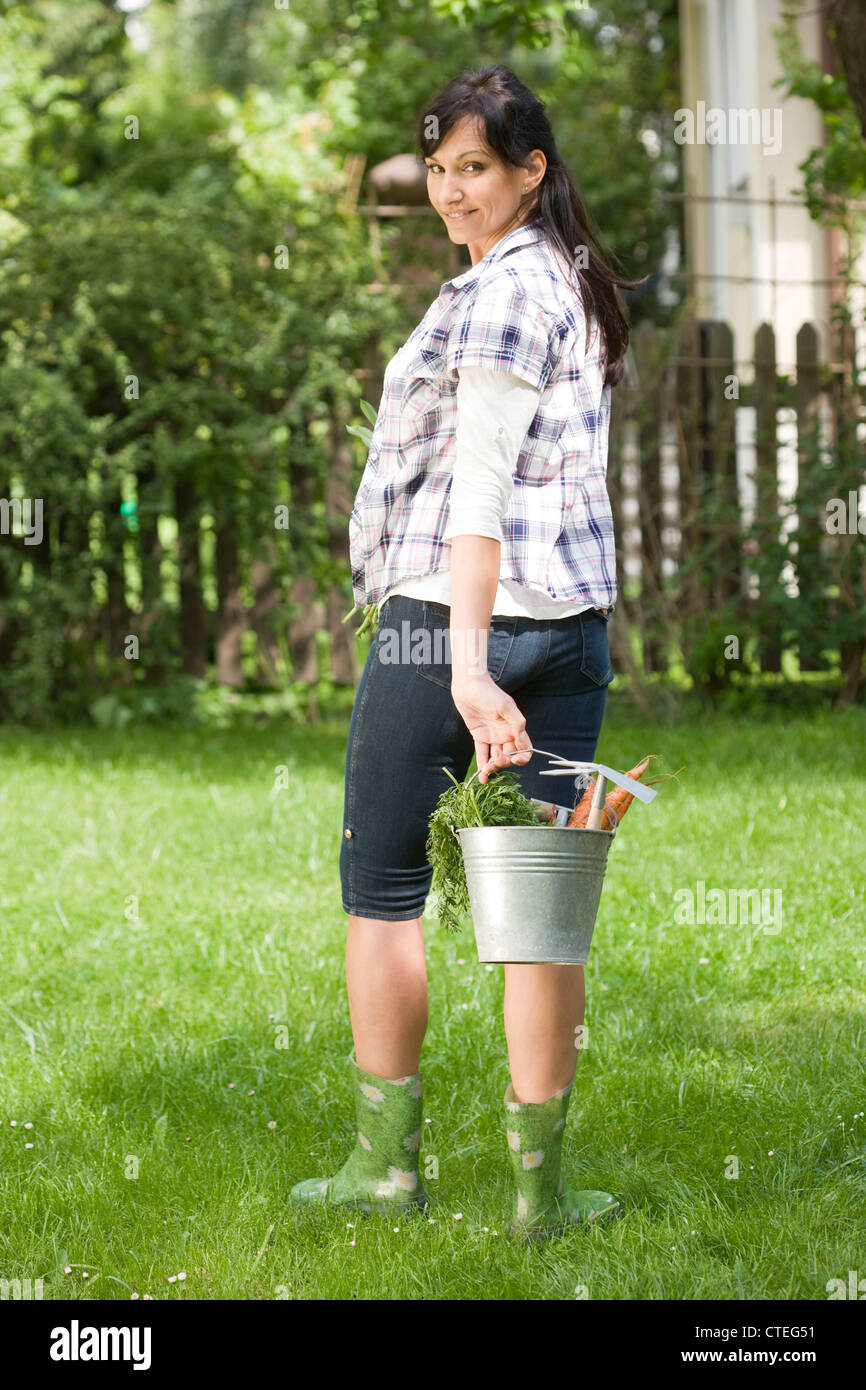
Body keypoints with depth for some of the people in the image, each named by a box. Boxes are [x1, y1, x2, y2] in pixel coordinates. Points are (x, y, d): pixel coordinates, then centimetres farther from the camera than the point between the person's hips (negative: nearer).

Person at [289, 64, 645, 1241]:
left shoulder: (497, 294, -10)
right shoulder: (576, 285, 18)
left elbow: (480, 485, -18)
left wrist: (465, 661, -23)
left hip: (444, 612, -8)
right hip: (573, 617, 8)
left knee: (382, 883, 7)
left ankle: (387, 1158, 12)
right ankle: (539, 1187, 6)